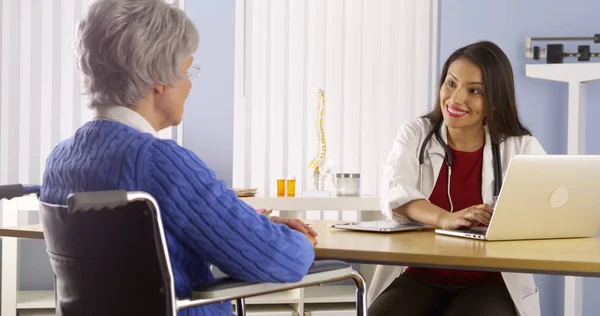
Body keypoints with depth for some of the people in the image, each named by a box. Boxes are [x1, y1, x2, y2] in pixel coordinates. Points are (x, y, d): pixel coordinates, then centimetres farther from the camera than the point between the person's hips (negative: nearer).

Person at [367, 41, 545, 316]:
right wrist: (445, 219, -34)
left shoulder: (521, 147, 4)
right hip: (420, 278, 1)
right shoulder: (414, 135, 6)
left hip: (490, 284, 0)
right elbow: (394, 193, -13)